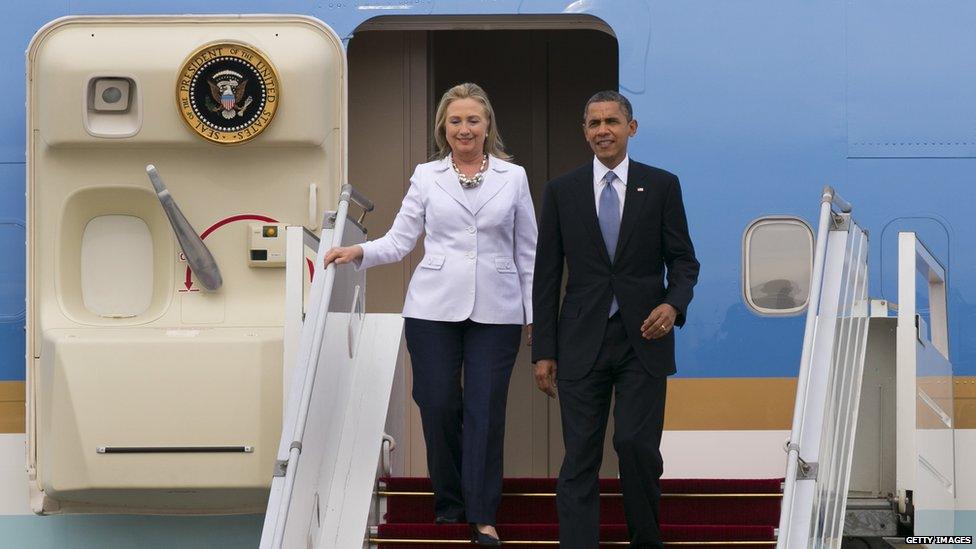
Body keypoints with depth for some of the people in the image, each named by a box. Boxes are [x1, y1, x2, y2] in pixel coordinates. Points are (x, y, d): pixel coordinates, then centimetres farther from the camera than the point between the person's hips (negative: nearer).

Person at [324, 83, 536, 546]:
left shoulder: (513, 177, 6)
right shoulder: (426, 177, 6)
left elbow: (527, 251, 9)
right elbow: (399, 241, 4)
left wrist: (534, 314, 7)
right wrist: (359, 252, -14)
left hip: (495, 311, 0)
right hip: (434, 309, 0)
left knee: (485, 410, -2)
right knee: (438, 406, 2)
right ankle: (449, 502, 20)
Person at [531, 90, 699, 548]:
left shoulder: (661, 186, 5)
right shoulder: (562, 191, 7)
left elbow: (683, 260, 7)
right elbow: (546, 276, 7)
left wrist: (673, 304, -14)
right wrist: (544, 351, 3)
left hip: (643, 339, -1)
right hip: (582, 343, 1)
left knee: (638, 446, -7)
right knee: (580, 458, -2)